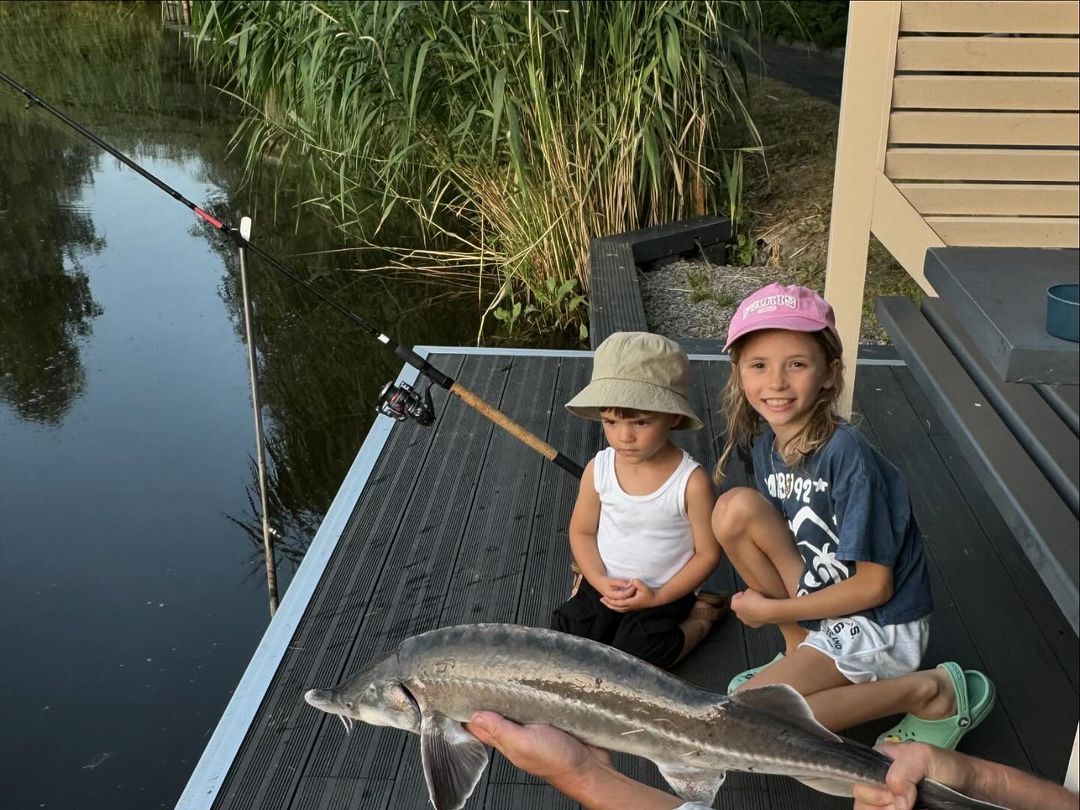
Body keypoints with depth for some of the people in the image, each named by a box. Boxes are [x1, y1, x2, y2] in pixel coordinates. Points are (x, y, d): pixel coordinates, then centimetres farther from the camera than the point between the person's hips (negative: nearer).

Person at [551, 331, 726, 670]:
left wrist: (658, 598, -18)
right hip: (605, 587, 4)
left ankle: (699, 619, 7)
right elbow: (582, 531, 2)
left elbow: (707, 553, -12)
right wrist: (600, 581, -13)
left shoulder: (691, 481, -22)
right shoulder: (598, 469, -11)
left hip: (664, 595, -4)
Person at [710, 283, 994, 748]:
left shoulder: (845, 454, -25)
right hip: (823, 598, 7)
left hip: (881, 626, -7)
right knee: (735, 508, -12)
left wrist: (772, 610, -13)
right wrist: (760, 603, -10)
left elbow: (875, 584, -20)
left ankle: (929, 693, -7)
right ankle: (803, 651, 4)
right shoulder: (765, 440, -4)